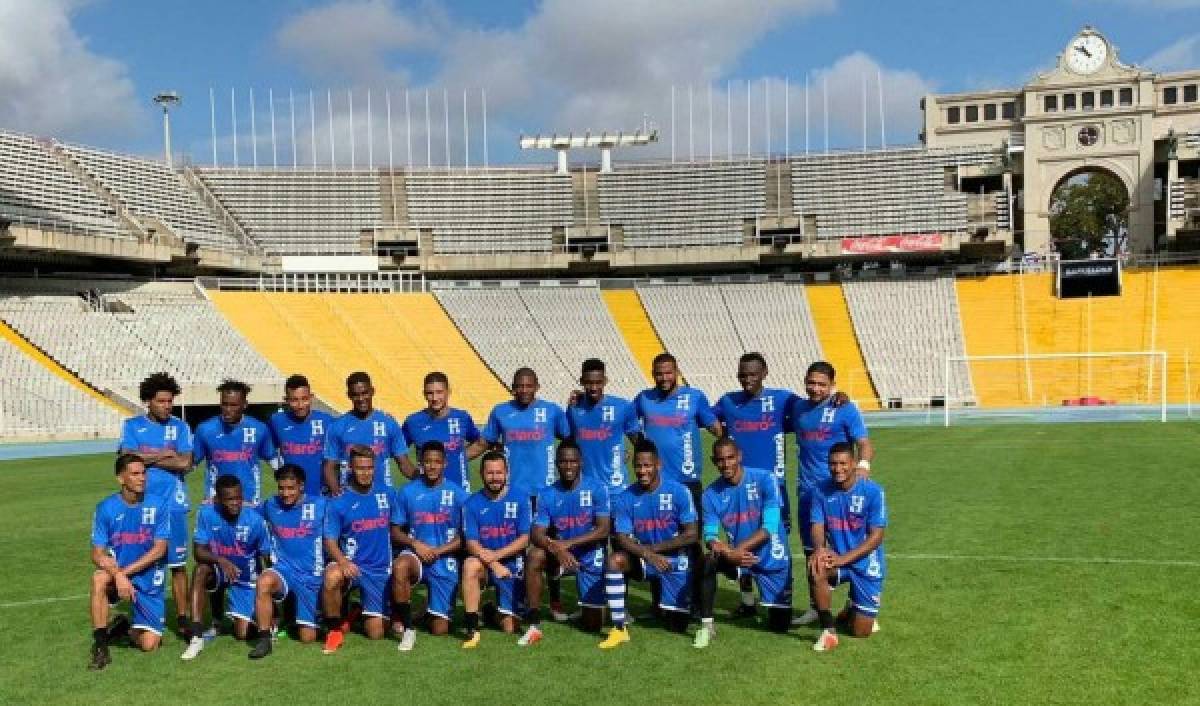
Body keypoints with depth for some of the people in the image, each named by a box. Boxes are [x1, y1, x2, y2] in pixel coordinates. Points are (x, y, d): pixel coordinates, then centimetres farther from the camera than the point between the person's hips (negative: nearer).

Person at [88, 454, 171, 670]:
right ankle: (100, 648, -21)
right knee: (99, 578, -36)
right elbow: (97, 554, -10)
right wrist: (118, 574, -29)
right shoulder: (106, 507, -6)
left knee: (149, 645, -8)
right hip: (118, 573, 0)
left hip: (150, 581, 0)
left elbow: (159, 549, -11)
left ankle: (127, 628, 30)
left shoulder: (159, 504, -8)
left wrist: (126, 571, -21)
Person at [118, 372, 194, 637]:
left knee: (178, 564, 3)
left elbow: (186, 463, -6)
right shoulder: (132, 425, 6)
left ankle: (182, 618, 11)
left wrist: (148, 457, -5)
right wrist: (165, 455, -6)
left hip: (173, 505, 0)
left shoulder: (180, 426, 6)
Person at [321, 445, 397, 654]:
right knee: (332, 578, -38)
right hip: (351, 564, -2)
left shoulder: (388, 495, 1)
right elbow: (330, 541, -8)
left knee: (375, 633, -2)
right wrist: (343, 561, -28)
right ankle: (335, 628, -11)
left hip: (380, 569, 2)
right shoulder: (338, 503, -6)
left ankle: (359, 614, 35)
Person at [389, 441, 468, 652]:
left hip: (445, 560, 0)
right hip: (415, 554, 1)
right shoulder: (408, 492, 2)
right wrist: (415, 543, -13)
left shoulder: (457, 493, -1)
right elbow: (395, 531, 6)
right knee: (399, 566, -38)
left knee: (439, 630, -4)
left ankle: (440, 612, 34)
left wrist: (438, 551, -12)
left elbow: (466, 535, -1)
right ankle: (405, 628, -21)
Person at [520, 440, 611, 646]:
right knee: (535, 556, -32)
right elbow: (537, 533, -12)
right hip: (559, 555, 2)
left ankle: (590, 607, 36)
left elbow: (604, 529, -16)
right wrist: (556, 548, -34)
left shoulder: (597, 488, -10)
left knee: (593, 624, -2)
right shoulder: (547, 495, -4)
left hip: (590, 557, -2)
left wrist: (569, 543, -26)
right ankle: (533, 625, -23)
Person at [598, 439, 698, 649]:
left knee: (678, 625, -2)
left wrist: (655, 548, -15)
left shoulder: (678, 492, -13)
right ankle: (619, 629, -23)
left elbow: (691, 535, -11)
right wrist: (648, 555, -29)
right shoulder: (625, 498, -7)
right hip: (643, 559, 1)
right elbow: (623, 538, -11)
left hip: (674, 560, -1)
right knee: (614, 560, -31)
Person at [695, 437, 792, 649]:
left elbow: (769, 528, -21)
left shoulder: (765, 479, -16)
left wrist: (739, 549, -31)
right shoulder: (711, 494, -7)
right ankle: (706, 625, -16)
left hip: (771, 558, -2)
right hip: (736, 557, 2)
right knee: (709, 561, -30)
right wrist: (728, 552, -33)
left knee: (780, 625, 2)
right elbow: (710, 536, -11)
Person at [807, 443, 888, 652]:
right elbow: (817, 526, -6)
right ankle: (828, 631, -18)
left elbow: (876, 537, -16)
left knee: (861, 632, -1)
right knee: (817, 570, -35)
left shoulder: (872, 491, -15)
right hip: (836, 558, 2)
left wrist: (844, 558, -25)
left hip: (865, 564, -2)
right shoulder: (821, 491, -5)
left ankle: (855, 610, 36)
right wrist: (819, 548, -29)